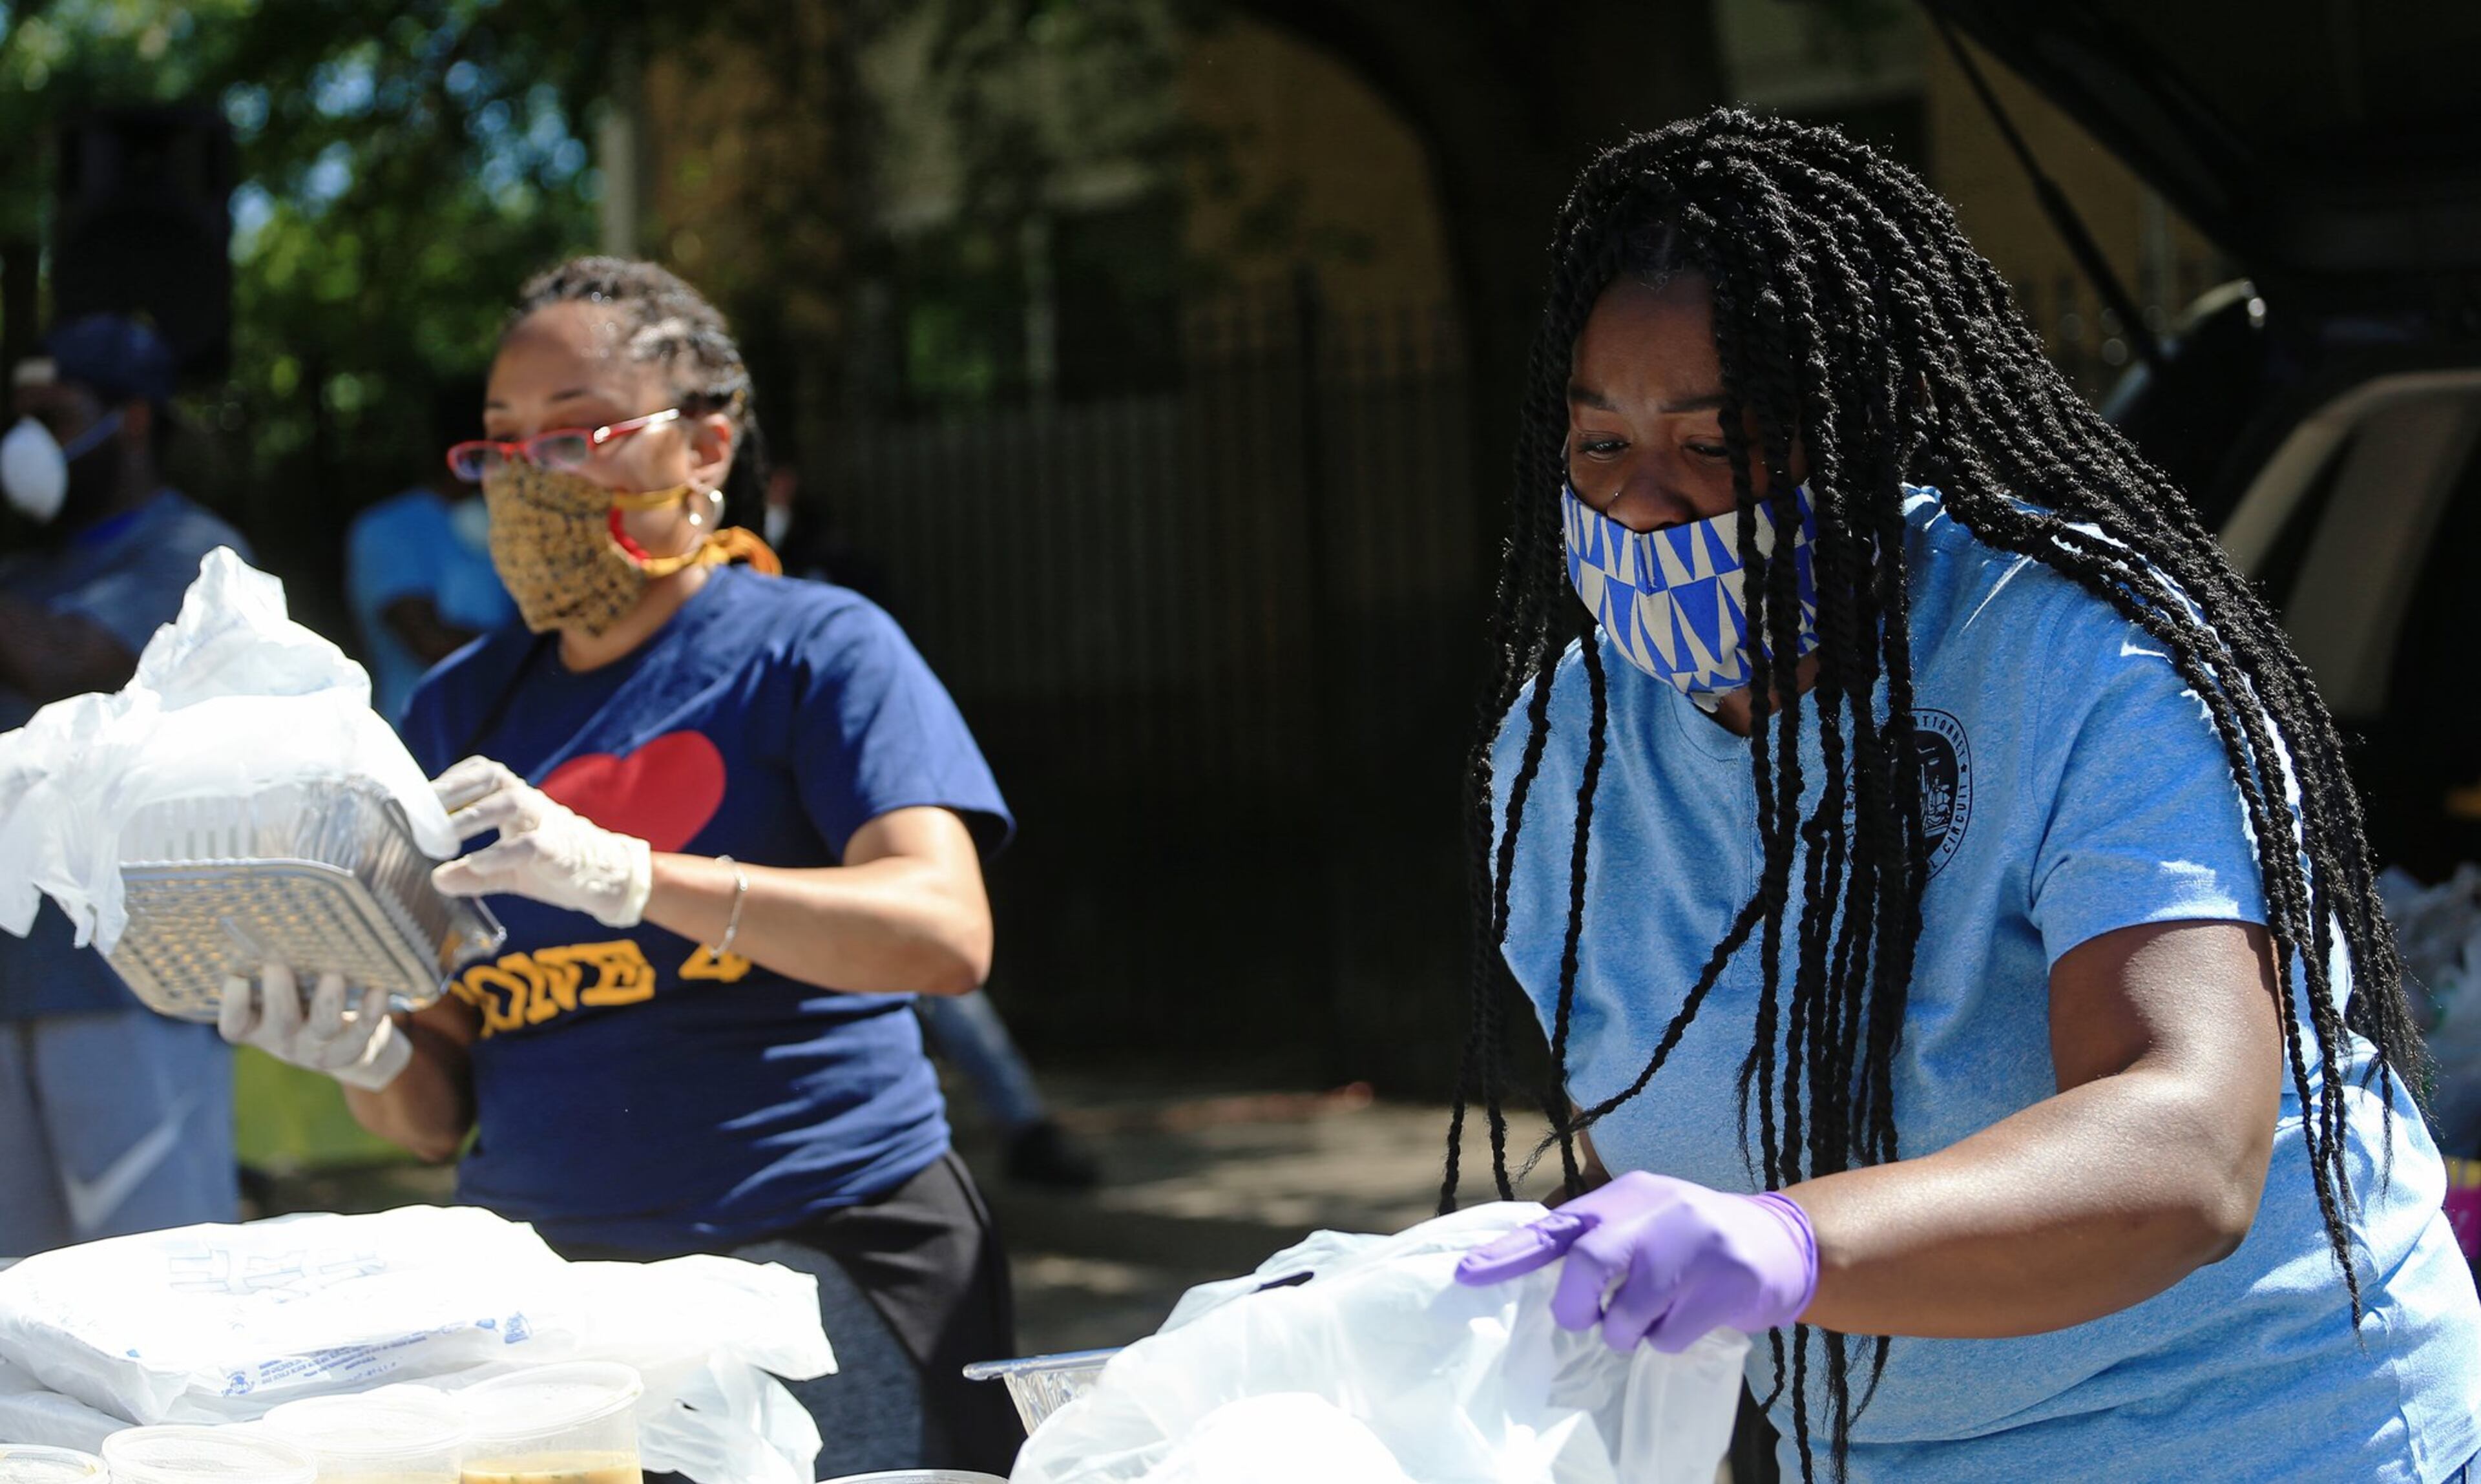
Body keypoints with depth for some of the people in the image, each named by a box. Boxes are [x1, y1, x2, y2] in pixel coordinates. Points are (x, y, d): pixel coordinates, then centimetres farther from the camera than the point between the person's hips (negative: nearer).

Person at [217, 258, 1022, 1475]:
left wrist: (624, 876, -26)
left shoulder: (816, 647, 3)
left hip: (824, 1254, -4)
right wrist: (369, 1061, -10)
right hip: (535, 1274, 4)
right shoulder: (455, 711, 16)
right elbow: (441, 1111, 15)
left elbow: (946, 934, -16)